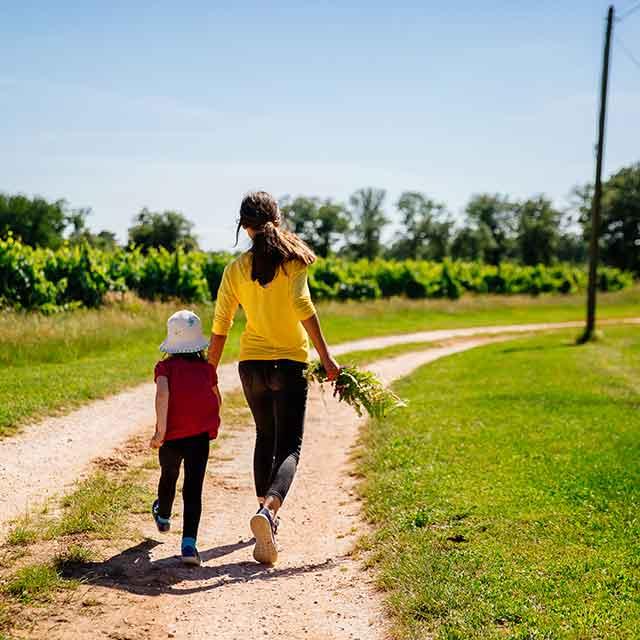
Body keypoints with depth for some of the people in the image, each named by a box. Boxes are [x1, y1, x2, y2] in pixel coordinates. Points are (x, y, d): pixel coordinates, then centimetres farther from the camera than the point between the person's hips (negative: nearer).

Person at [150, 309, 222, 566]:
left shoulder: (165, 367, 6)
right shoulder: (207, 368, 13)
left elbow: (162, 394, -12)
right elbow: (217, 401, 23)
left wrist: (160, 431, -14)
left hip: (172, 432, 0)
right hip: (200, 433, 0)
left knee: (168, 477, 26)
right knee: (193, 487, -2)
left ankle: (163, 517, 55)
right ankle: (189, 544, -15)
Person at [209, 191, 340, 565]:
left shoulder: (236, 268, 4)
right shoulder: (293, 258, -4)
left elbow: (220, 327, 3)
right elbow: (301, 304, -19)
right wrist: (326, 356, -20)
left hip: (252, 363, 3)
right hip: (290, 363, -3)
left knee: (265, 438, 24)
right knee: (289, 447, -3)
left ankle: (266, 511, 30)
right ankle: (268, 511, -28)